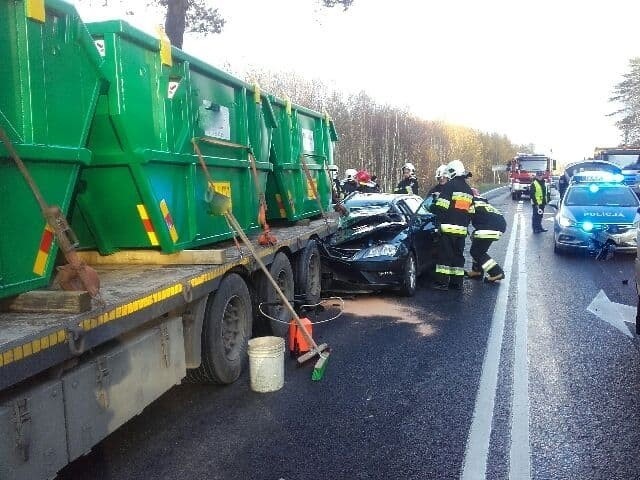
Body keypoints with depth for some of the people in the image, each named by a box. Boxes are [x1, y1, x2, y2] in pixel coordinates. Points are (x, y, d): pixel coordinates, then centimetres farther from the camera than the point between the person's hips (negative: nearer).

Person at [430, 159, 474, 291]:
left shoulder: (449, 186, -7)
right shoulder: (469, 190, 18)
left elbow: (441, 207, -14)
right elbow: (470, 212, 20)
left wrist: (432, 208, 1)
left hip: (448, 227, -7)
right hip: (462, 229, 7)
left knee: (445, 254, -4)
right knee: (458, 254, 12)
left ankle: (442, 281, -5)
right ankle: (457, 282, 14)